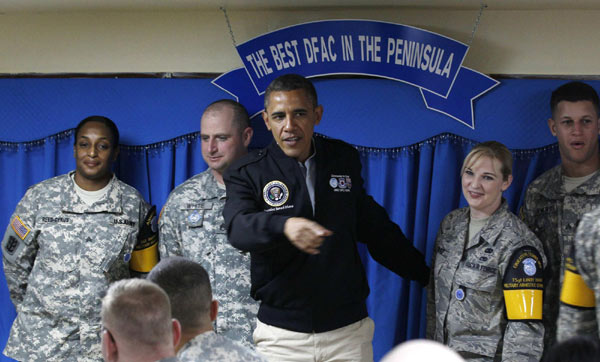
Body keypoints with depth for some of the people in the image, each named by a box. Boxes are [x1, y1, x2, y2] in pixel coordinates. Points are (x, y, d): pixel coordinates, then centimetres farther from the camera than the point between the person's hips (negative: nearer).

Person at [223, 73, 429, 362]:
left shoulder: (344, 159, 9)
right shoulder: (247, 173, -1)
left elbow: (375, 228, 19)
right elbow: (238, 228, -21)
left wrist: (427, 274, 21)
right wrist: (284, 226, -42)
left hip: (348, 331, 2)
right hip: (282, 335, -2)